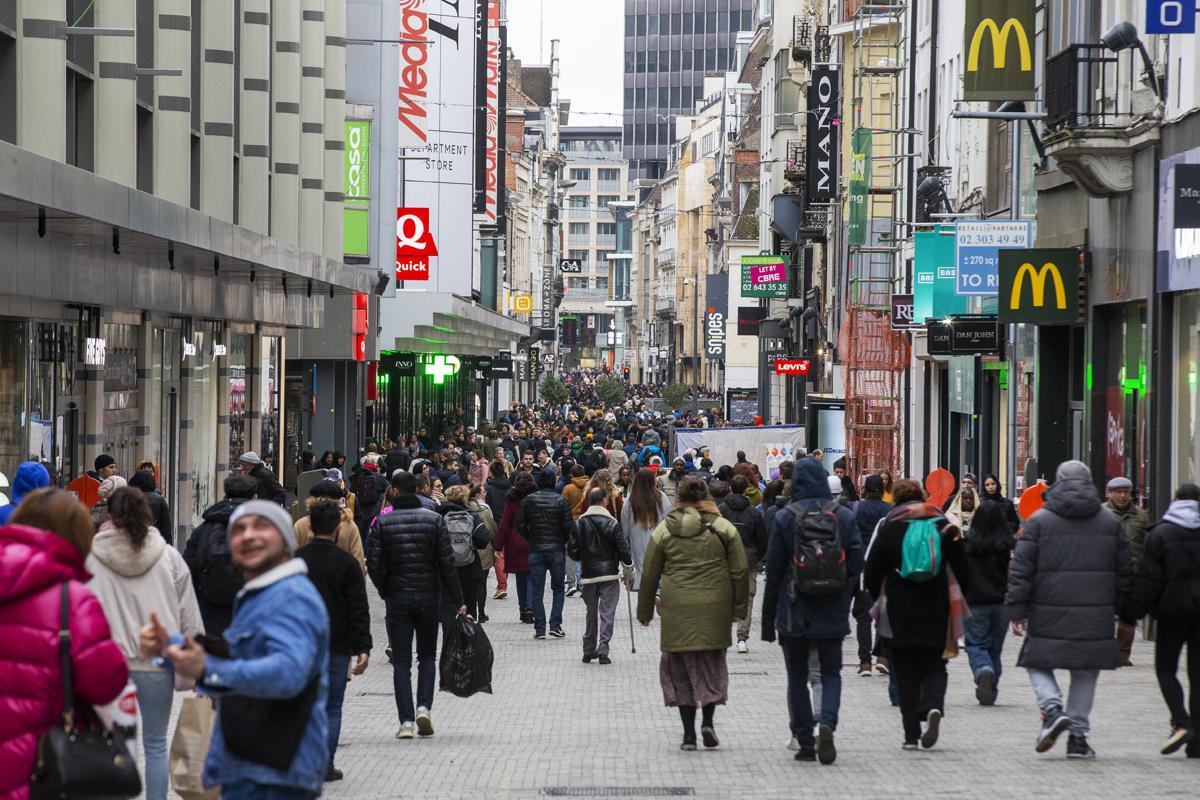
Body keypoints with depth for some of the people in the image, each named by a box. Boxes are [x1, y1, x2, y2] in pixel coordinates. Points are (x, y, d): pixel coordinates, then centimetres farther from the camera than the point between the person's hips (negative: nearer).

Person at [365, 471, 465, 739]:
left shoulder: (382, 523, -4)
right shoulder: (434, 519, -2)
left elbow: (374, 564, -7)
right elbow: (447, 563, -5)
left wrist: (385, 591, 9)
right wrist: (457, 600, 0)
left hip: (397, 598, -1)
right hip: (429, 596, 1)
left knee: (401, 661, 4)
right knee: (427, 656, 15)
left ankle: (406, 721, -3)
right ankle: (424, 706, -4)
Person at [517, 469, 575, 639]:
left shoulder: (528, 501, -1)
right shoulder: (561, 501, -6)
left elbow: (520, 525, -2)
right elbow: (569, 526, -9)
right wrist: (564, 540, 10)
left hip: (535, 550, 1)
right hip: (557, 550, -1)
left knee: (537, 592, 5)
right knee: (558, 589, 11)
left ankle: (539, 628, 2)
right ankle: (555, 624, 1)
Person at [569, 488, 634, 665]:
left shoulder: (579, 523, -1)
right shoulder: (612, 523, -8)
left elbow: (572, 550, 0)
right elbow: (623, 549, -6)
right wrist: (629, 572, 7)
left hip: (588, 575, 3)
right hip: (609, 573, -3)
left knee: (591, 612, 15)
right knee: (607, 612, 0)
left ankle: (589, 650, 18)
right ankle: (603, 650, -9)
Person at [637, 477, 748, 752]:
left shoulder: (664, 531, 2)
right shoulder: (724, 528, 3)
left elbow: (649, 575, 6)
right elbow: (740, 571, 3)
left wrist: (645, 610, 15)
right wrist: (740, 607, 12)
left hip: (677, 610, 0)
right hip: (715, 610, 0)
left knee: (681, 668, 6)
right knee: (713, 665, 14)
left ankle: (689, 733, 4)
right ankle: (707, 721, 0)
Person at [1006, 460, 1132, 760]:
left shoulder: (1039, 521, -1)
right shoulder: (1110, 521, 8)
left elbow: (1021, 569, -4)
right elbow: (1124, 572, 12)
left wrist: (1017, 610, 1)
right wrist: (1119, 609, 21)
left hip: (1049, 615, -2)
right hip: (1095, 616, 2)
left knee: (1038, 663, 12)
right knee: (1085, 673, 11)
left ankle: (1052, 708, -13)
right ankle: (1078, 736, 8)